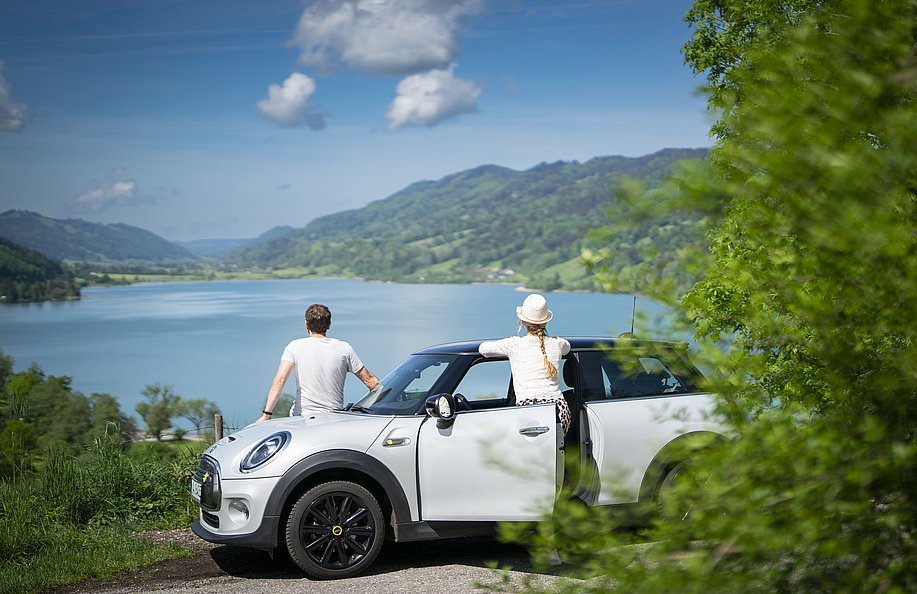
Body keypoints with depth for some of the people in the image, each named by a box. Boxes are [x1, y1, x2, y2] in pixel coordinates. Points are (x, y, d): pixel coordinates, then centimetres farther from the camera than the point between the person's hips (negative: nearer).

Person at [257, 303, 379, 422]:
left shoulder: (295, 347, 0)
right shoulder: (344, 348, 4)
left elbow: (279, 380, -10)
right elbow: (369, 379, 6)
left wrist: (266, 414, -14)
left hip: (302, 416, 0)